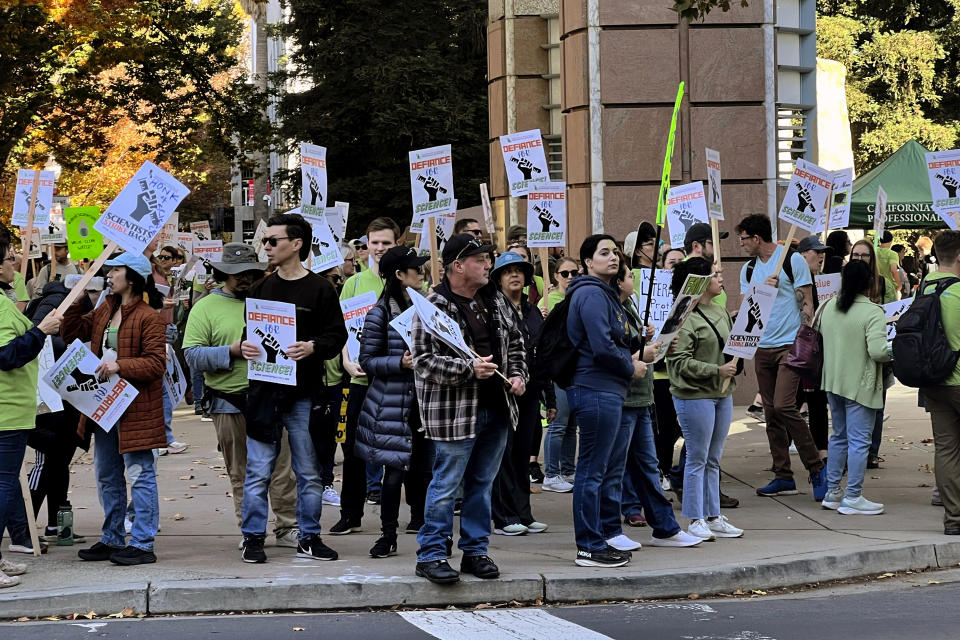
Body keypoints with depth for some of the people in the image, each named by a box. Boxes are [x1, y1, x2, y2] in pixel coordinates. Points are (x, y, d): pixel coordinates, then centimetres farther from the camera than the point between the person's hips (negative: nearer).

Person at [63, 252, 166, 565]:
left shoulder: (149, 318, -13)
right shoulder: (103, 312, 13)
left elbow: (156, 363, -19)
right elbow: (72, 334, 16)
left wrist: (120, 366, -28)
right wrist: (76, 301, 5)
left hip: (135, 407, -9)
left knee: (140, 475, -5)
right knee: (106, 477, 16)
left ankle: (142, 544, -1)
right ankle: (112, 540, 27)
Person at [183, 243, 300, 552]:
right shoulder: (206, 307, 3)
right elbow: (192, 354, -6)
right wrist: (232, 351, -16)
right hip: (229, 404, -2)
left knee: (282, 465, -1)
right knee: (240, 472, 6)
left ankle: (288, 528, 7)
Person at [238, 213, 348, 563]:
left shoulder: (320, 288, 0)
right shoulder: (261, 288, 12)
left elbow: (337, 334, -3)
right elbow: (246, 328, 18)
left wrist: (313, 347, -21)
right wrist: (244, 345, -4)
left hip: (303, 393, -2)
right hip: (264, 391, 2)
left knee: (309, 473, 6)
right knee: (257, 472, 2)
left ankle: (309, 539, 16)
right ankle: (253, 538, 10)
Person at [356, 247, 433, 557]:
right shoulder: (381, 313, -4)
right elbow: (367, 360, -6)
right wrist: (400, 362, -19)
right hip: (394, 404, -5)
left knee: (425, 468, 5)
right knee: (395, 469, -3)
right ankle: (388, 535, 8)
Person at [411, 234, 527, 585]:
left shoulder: (496, 301, 12)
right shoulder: (433, 307, -11)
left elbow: (515, 342, 24)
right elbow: (424, 361, -17)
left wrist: (517, 373, 8)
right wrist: (469, 369, -24)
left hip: (496, 409, 7)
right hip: (454, 412, -7)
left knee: (482, 484, 13)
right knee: (446, 485, -2)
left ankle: (475, 551, 22)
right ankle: (431, 555, 6)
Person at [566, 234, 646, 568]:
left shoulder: (606, 293, 20)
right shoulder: (591, 294, -13)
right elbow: (602, 347, -21)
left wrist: (635, 354, 9)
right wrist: (631, 367, -7)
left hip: (612, 392, 11)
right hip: (597, 390, -11)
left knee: (612, 471, 15)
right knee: (593, 471, -6)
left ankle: (606, 536, 23)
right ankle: (589, 548, -2)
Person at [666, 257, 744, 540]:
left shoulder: (720, 311, 11)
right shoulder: (685, 317, -16)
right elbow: (679, 361, -20)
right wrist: (717, 370, -21)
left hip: (722, 394, 8)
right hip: (695, 396, -8)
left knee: (713, 460, 14)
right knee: (697, 460, -1)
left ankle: (713, 517, 21)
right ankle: (696, 520, 6)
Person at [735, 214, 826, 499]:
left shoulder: (792, 260, -4)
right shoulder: (749, 269, 14)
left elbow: (806, 304, -5)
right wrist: (764, 288, -9)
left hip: (790, 345, -7)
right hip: (762, 347, 7)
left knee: (784, 406, -17)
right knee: (771, 413, 6)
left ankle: (816, 469, -6)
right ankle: (783, 476, 11)